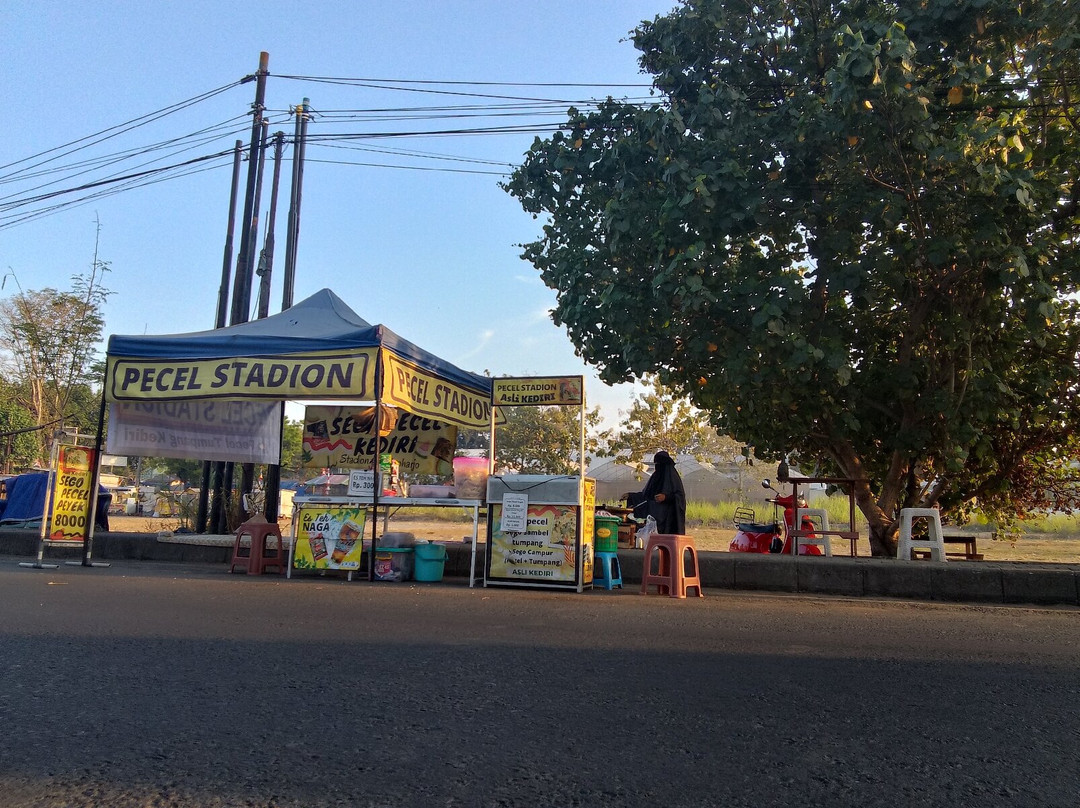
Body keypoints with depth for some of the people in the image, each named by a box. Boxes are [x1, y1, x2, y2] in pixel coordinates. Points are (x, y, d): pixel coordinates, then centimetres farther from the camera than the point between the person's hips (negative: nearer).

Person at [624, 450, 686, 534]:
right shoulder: (655, 476, 16)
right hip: (653, 514, 7)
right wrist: (630, 496, 13)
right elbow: (644, 494, 21)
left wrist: (666, 497, -25)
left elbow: (680, 495, -11)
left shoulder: (672, 476, -4)